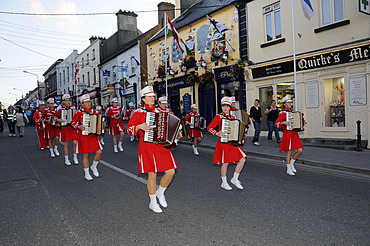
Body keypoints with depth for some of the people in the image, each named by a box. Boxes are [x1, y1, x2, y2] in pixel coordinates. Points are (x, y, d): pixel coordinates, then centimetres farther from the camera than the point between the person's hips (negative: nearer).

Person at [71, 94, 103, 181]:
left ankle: (94, 167, 22)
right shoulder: (79, 113, -4)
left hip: (94, 135, 4)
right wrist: (79, 126, -15)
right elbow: (73, 122, 1)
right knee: (86, 155, 2)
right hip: (84, 136, -4)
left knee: (99, 152, -5)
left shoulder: (93, 112, 9)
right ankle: (87, 174, 15)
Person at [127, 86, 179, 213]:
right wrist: (140, 126, -19)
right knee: (152, 174, 1)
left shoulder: (159, 111, 14)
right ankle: (153, 203, 20)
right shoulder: (139, 113, 0)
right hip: (147, 147, -5)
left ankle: (160, 193, 27)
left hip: (162, 145, 5)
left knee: (171, 172, -1)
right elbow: (130, 128, -1)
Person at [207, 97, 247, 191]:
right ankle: (224, 183, 18)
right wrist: (217, 133, -23)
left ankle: (235, 179, 16)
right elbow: (209, 127, -11)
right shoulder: (218, 117, -6)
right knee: (225, 163, 1)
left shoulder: (233, 118, 11)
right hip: (224, 143, -6)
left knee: (242, 159, -1)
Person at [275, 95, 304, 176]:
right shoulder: (283, 113, -8)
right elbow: (276, 123, -14)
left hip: (294, 134, 7)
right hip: (288, 134, -7)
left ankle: (291, 163, 23)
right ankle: (288, 169, 10)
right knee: (289, 152, -2)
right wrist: (283, 122, -30)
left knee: (300, 150, 3)